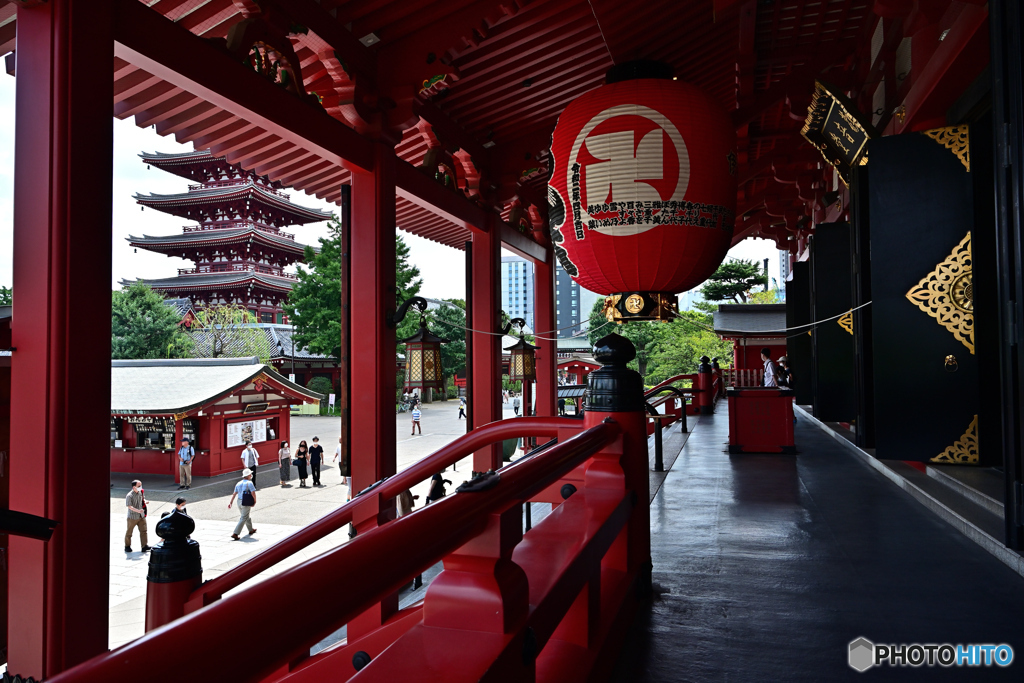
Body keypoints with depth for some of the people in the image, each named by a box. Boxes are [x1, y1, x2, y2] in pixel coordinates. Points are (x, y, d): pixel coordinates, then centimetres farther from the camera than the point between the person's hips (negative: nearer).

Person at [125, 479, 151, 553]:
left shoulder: (141, 492, 0)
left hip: (141, 516, 5)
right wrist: (138, 511, -36)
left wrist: (145, 501, -4)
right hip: (132, 517, -5)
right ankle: (127, 546, 30)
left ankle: (145, 546, 3)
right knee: (129, 532, 12)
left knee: (144, 530, 0)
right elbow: (129, 506, -25)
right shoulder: (129, 496, -20)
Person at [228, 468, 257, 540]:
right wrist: (255, 501, -5)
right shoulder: (249, 483, -13)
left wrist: (230, 502, 9)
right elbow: (253, 493, -18)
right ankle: (235, 534, -9)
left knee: (247, 516, 24)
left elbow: (234, 494, 8)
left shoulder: (238, 483, 9)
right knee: (243, 519, -3)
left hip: (239, 502, 8)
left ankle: (251, 530, 39)